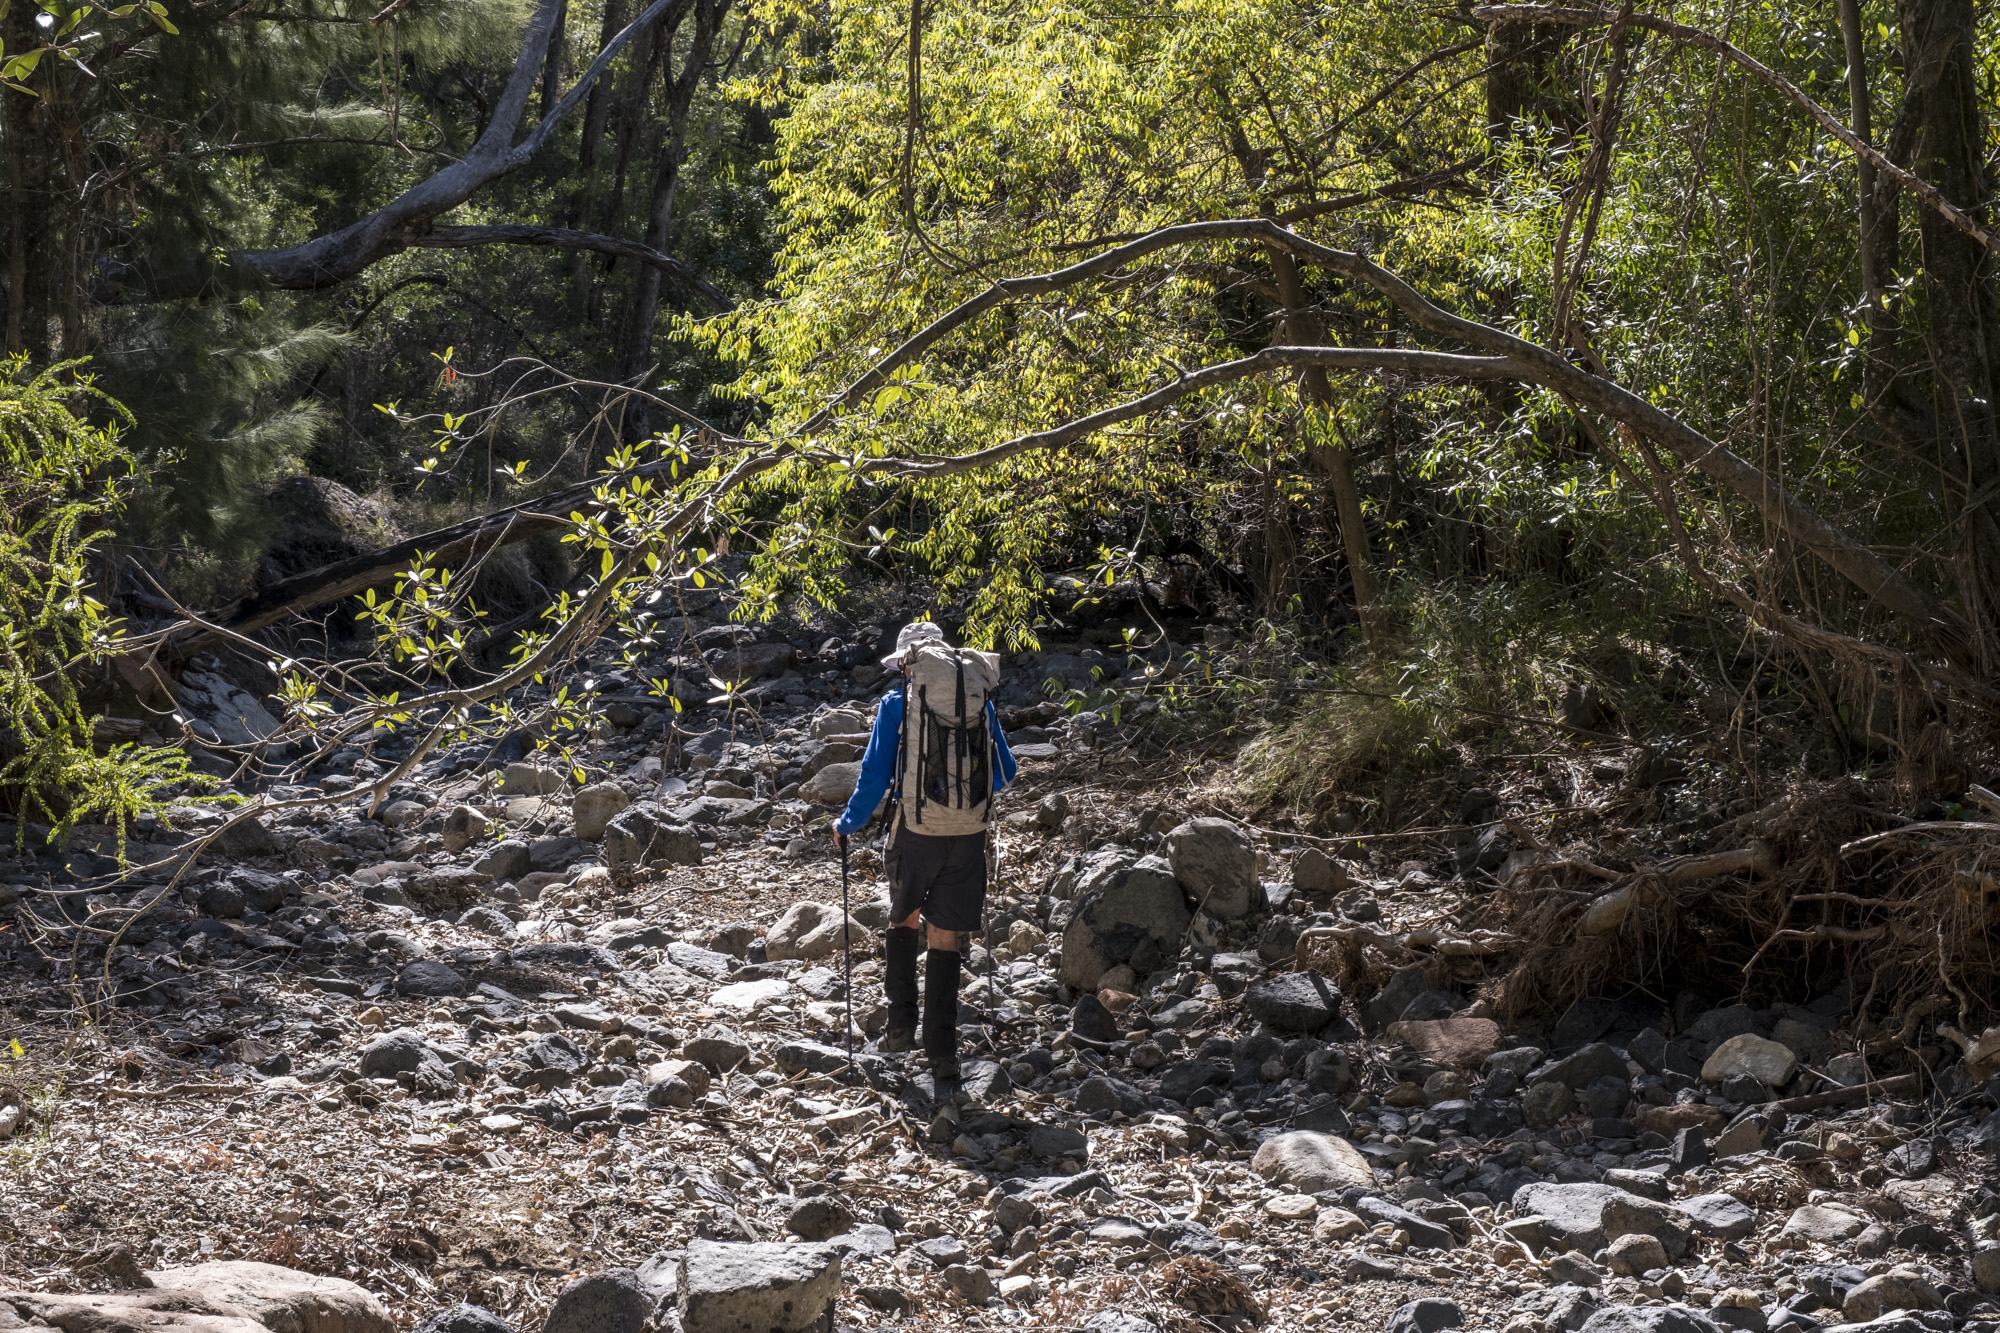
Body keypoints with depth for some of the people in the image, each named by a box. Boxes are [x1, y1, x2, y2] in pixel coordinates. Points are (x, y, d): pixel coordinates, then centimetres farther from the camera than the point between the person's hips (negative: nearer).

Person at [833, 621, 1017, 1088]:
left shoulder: (897, 703, -2)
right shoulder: (980, 700, 7)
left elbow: (874, 777, -3)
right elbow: (1005, 773, 16)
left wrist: (846, 825, 12)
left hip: (916, 832, -2)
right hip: (969, 836, 2)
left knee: (903, 919, 23)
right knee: (947, 937, 6)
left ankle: (901, 1025, 20)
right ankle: (943, 1056, 2)